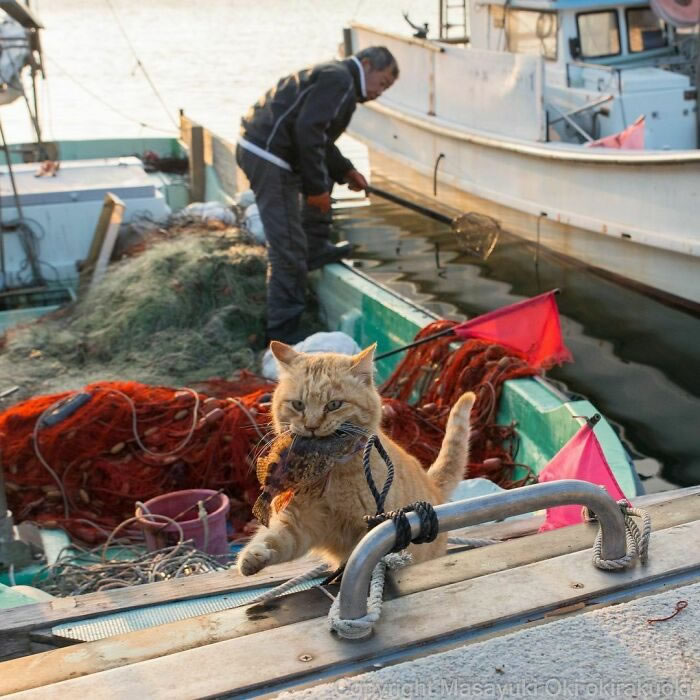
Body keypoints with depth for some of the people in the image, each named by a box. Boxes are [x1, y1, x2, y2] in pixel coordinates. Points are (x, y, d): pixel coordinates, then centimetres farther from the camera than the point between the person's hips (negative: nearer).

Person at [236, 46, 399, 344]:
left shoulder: (332, 75, 24)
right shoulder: (340, 79, -8)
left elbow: (318, 135, 30)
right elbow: (308, 131, -19)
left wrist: (344, 170, 23)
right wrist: (316, 187, -15)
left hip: (256, 144, 10)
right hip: (268, 155, -10)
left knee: (323, 172, 32)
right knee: (288, 249, -7)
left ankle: (315, 249, 38)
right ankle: (283, 332, 0)